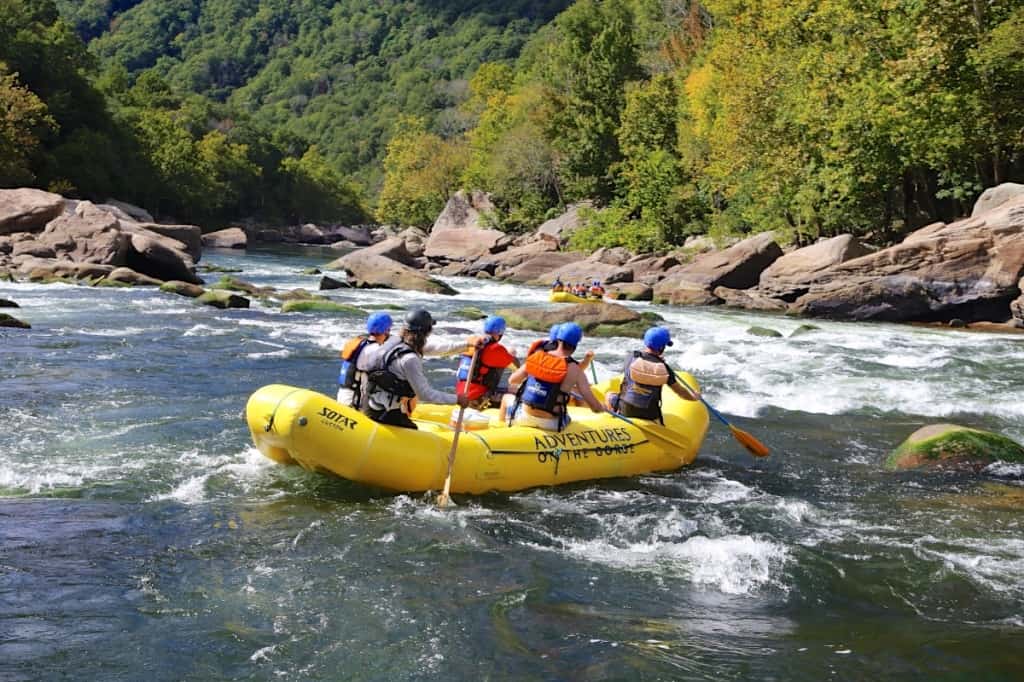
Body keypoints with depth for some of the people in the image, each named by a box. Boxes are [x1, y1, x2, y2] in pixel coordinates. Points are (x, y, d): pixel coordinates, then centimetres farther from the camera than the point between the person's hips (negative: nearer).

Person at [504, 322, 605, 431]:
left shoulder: (536, 357, -3)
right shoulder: (574, 370, -10)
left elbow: (511, 381, 7)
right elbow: (595, 407, -9)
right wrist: (601, 407, 14)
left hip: (522, 418, 2)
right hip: (550, 425, -1)